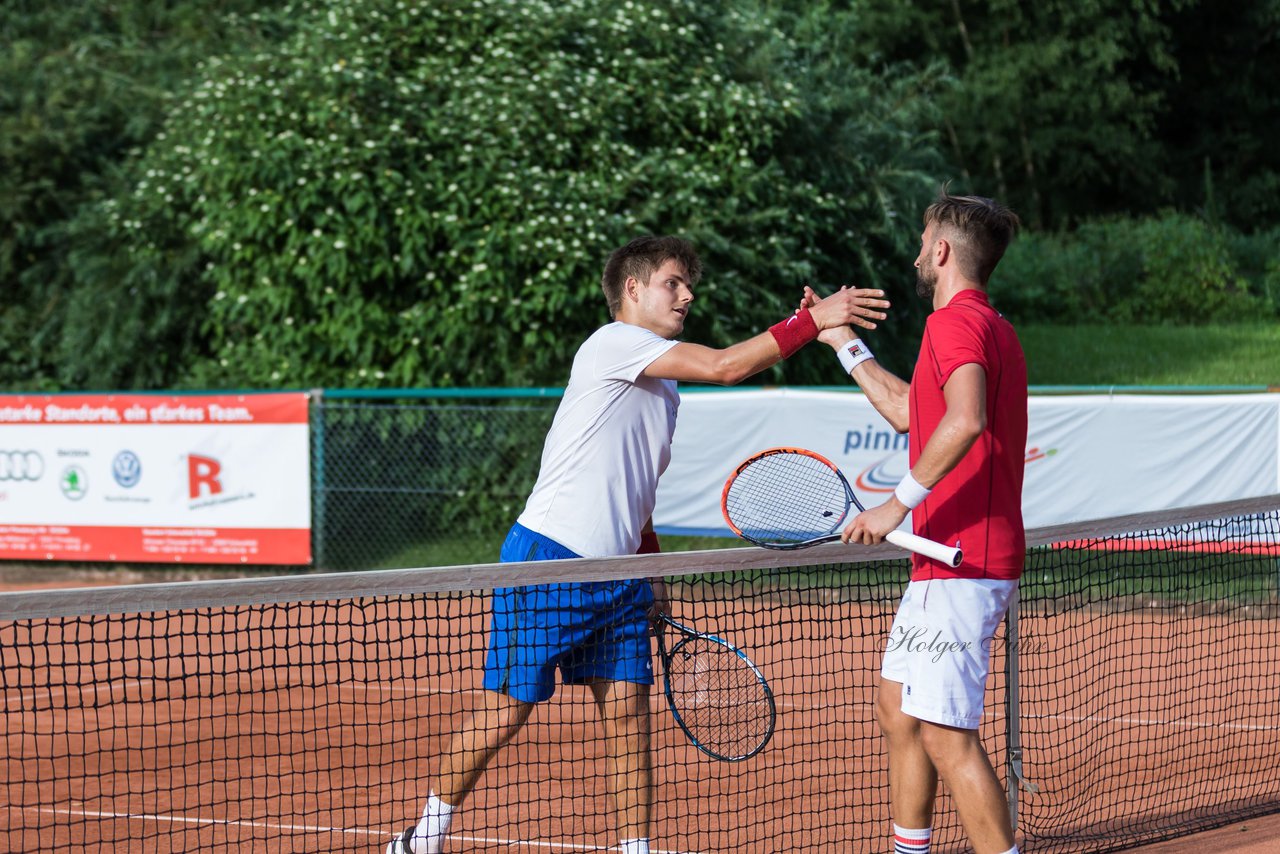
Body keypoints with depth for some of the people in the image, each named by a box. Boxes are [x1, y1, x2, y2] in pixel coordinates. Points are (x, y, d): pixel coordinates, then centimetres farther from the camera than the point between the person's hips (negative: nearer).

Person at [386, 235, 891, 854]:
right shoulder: (613, 343, -10)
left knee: (628, 712, 0)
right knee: (506, 710, -1)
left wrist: (650, 570, 18)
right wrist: (814, 320, -20)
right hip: (548, 560, -8)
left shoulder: (662, 388, 19)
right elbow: (726, 366, -21)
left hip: (615, 578, 9)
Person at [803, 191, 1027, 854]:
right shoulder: (988, 326, 20)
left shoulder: (956, 321, -13)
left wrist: (900, 503, -29)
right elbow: (907, 411, 33)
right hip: (951, 559, 11)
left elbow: (965, 420, -32)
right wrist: (842, 340, 38)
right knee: (898, 710, 19)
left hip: (961, 562, -11)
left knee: (946, 734, -11)